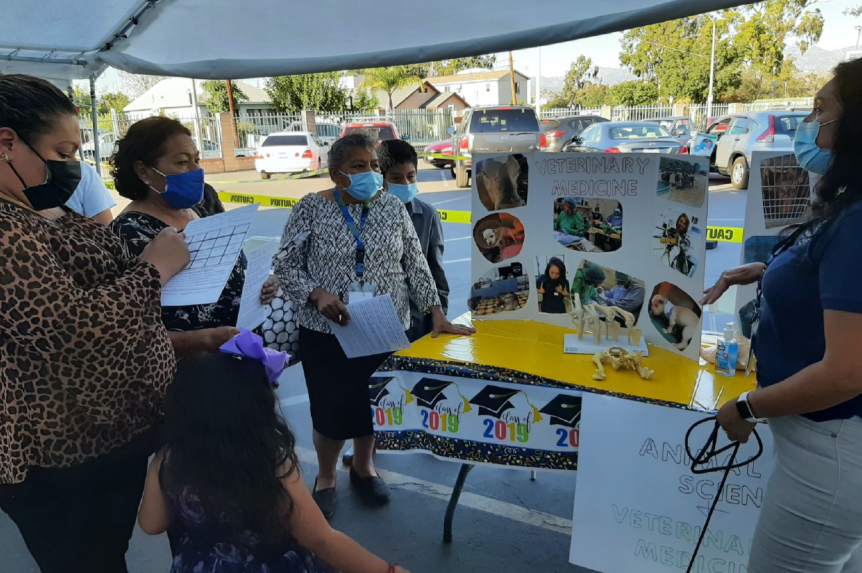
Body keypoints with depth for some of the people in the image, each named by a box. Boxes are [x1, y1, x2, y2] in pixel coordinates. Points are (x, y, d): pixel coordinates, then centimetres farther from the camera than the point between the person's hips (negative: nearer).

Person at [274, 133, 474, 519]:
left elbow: (416, 266, 4)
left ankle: (363, 467, 40)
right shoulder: (311, 209, -5)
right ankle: (325, 478, 32)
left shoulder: (393, 208, 2)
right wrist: (316, 294, -20)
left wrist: (436, 313, -4)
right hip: (326, 332, -2)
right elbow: (286, 265, -3)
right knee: (332, 410, 4)